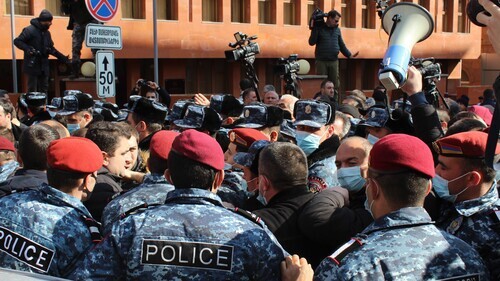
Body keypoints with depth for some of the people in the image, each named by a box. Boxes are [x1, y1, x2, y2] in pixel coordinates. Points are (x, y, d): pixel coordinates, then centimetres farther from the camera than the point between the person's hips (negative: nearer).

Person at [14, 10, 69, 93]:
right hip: (32, 66, -7)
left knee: (44, 90, 10)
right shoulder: (30, 30, -11)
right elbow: (17, 41, -12)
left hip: (44, 67, 7)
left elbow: (51, 48, 21)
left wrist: (63, 58, 14)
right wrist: (28, 49, -26)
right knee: (32, 90, -3)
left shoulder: (47, 33, 12)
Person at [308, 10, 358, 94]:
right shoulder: (319, 28, -1)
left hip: (334, 61, 4)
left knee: (335, 84, 6)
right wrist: (315, 29, -15)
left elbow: (341, 45, 17)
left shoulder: (337, 29, 11)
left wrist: (349, 55, 6)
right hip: (321, 61, -4)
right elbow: (311, 42, -9)